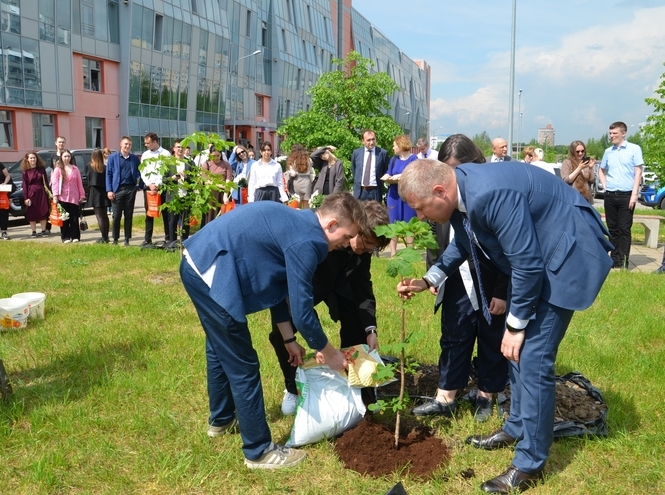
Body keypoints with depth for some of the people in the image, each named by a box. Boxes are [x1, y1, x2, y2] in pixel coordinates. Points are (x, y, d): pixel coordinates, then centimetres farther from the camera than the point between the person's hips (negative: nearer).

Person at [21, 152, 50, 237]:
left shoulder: (41, 169, 4)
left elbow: (46, 181, 7)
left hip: (41, 192, 1)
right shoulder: (26, 171, -1)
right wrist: (25, 198, -8)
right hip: (31, 193, -1)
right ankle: (34, 232, 11)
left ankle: (44, 230, 13)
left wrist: (48, 192, 1)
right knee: (32, 213, 3)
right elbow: (24, 185, -2)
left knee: (43, 212, 4)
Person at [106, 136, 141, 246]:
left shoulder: (135, 158, 10)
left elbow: (140, 173, 12)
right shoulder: (112, 157, 4)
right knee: (116, 216, -1)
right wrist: (109, 190, -6)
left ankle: (127, 239, 12)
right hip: (117, 189, -2)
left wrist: (139, 186, -3)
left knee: (129, 215, 6)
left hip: (131, 189, 2)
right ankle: (115, 239, 8)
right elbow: (108, 174, 2)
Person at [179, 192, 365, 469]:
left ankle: (221, 419, 46)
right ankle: (259, 452, 13)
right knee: (242, 366, 0)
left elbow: (276, 285, 20)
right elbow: (302, 310, -13)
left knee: (220, 350, 27)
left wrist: (289, 339, 23)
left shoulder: (296, 223, 14)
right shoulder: (306, 241, -15)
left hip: (198, 262, 11)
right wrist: (328, 353, 3)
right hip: (210, 272, -11)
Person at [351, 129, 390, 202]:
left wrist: (380, 184, 4)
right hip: (360, 191, 2)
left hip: (375, 191, -2)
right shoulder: (356, 153, 6)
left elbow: (385, 172, 8)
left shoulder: (382, 153, -1)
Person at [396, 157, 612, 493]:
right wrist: (427, 280, 5)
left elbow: (528, 264, -27)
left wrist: (516, 325, -16)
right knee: (517, 350, 16)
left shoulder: (491, 194, -34)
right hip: (532, 253, 10)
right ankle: (517, 427, 35)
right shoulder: (460, 189, -4)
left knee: (532, 358, -8)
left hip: (566, 254, -9)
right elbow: (463, 243, 15)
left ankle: (529, 465, 6)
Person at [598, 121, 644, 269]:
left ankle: (623, 261, 0)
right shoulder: (608, 151, 11)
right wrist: (605, 186, 8)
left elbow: (638, 172, -4)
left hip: (626, 195, -4)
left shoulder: (634, 149, -1)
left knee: (624, 229, -3)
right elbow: (601, 171, 25)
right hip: (610, 195, 4)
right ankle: (615, 260, 15)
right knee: (613, 229, 8)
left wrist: (634, 194, -11)